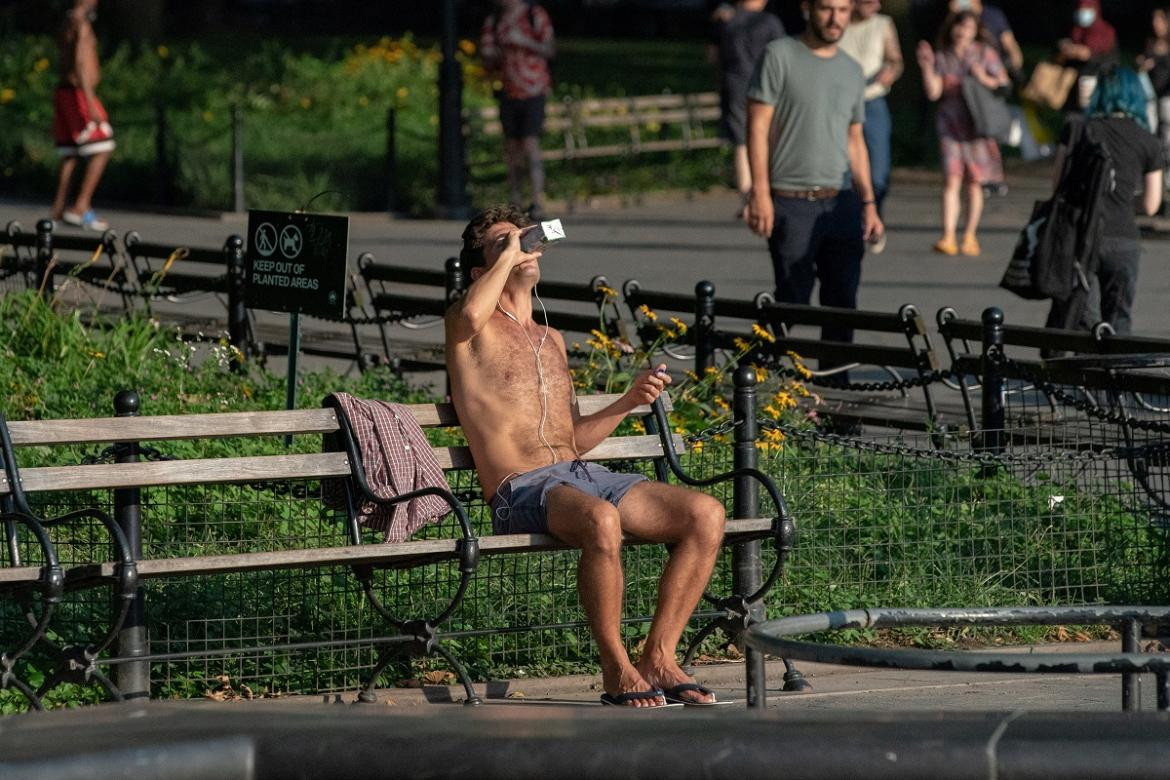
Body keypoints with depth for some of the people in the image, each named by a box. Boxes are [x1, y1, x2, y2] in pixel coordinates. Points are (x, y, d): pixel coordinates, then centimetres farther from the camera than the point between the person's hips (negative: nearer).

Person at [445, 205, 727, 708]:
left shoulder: (552, 340, 28)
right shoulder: (470, 331, 6)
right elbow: (470, 314, -22)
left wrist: (629, 402, 12)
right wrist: (508, 254, -6)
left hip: (583, 475, 7)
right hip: (521, 491, -7)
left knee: (706, 514, -14)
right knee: (601, 520, -39)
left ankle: (659, 658, -12)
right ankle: (616, 670, -24)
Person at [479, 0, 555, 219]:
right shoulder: (493, 22, 9)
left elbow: (550, 50, -5)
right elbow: (489, 62, 12)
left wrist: (524, 41, -20)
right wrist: (493, 56, -12)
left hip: (533, 92, -4)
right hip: (509, 93, 4)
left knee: (531, 146, -14)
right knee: (512, 149, 4)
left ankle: (537, 203, -18)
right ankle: (516, 203, 7)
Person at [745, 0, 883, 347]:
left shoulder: (852, 71, 14)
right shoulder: (780, 56, -3)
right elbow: (758, 126, -7)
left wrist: (868, 202, 13)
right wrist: (760, 192, -14)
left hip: (841, 203, 5)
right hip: (791, 204, -5)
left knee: (843, 302, 4)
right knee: (792, 302, -4)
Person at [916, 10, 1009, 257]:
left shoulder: (984, 53, 2)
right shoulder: (942, 57, 5)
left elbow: (1004, 83, 6)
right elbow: (933, 93, -2)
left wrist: (984, 79, -12)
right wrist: (926, 67, -13)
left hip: (978, 125, 0)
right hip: (951, 125, 0)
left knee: (974, 182, 3)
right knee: (952, 180, -11)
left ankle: (970, 236, 12)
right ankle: (948, 237, -18)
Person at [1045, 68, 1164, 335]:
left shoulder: (1077, 130, 5)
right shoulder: (1149, 144, 6)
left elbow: (1057, 183, 9)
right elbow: (1150, 206, 9)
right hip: (1124, 240, 0)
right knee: (1118, 322, 8)